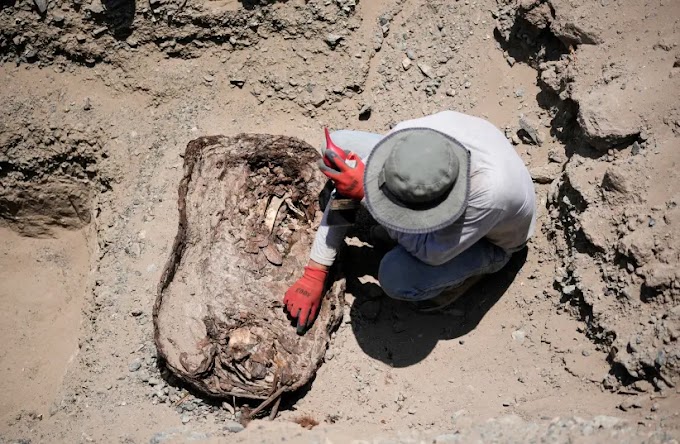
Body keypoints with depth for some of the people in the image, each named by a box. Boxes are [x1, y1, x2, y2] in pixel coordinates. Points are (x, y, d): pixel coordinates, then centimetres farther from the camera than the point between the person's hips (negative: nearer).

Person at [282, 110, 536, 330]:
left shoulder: (491, 192, -47)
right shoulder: (408, 135, -33)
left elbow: (431, 251, -33)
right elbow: (346, 193, -19)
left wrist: (364, 192, -40)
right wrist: (313, 275, -15)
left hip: (492, 240, -4)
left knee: (396, 277, -32)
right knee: (338, 146, -10)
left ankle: (475, 265, -1)